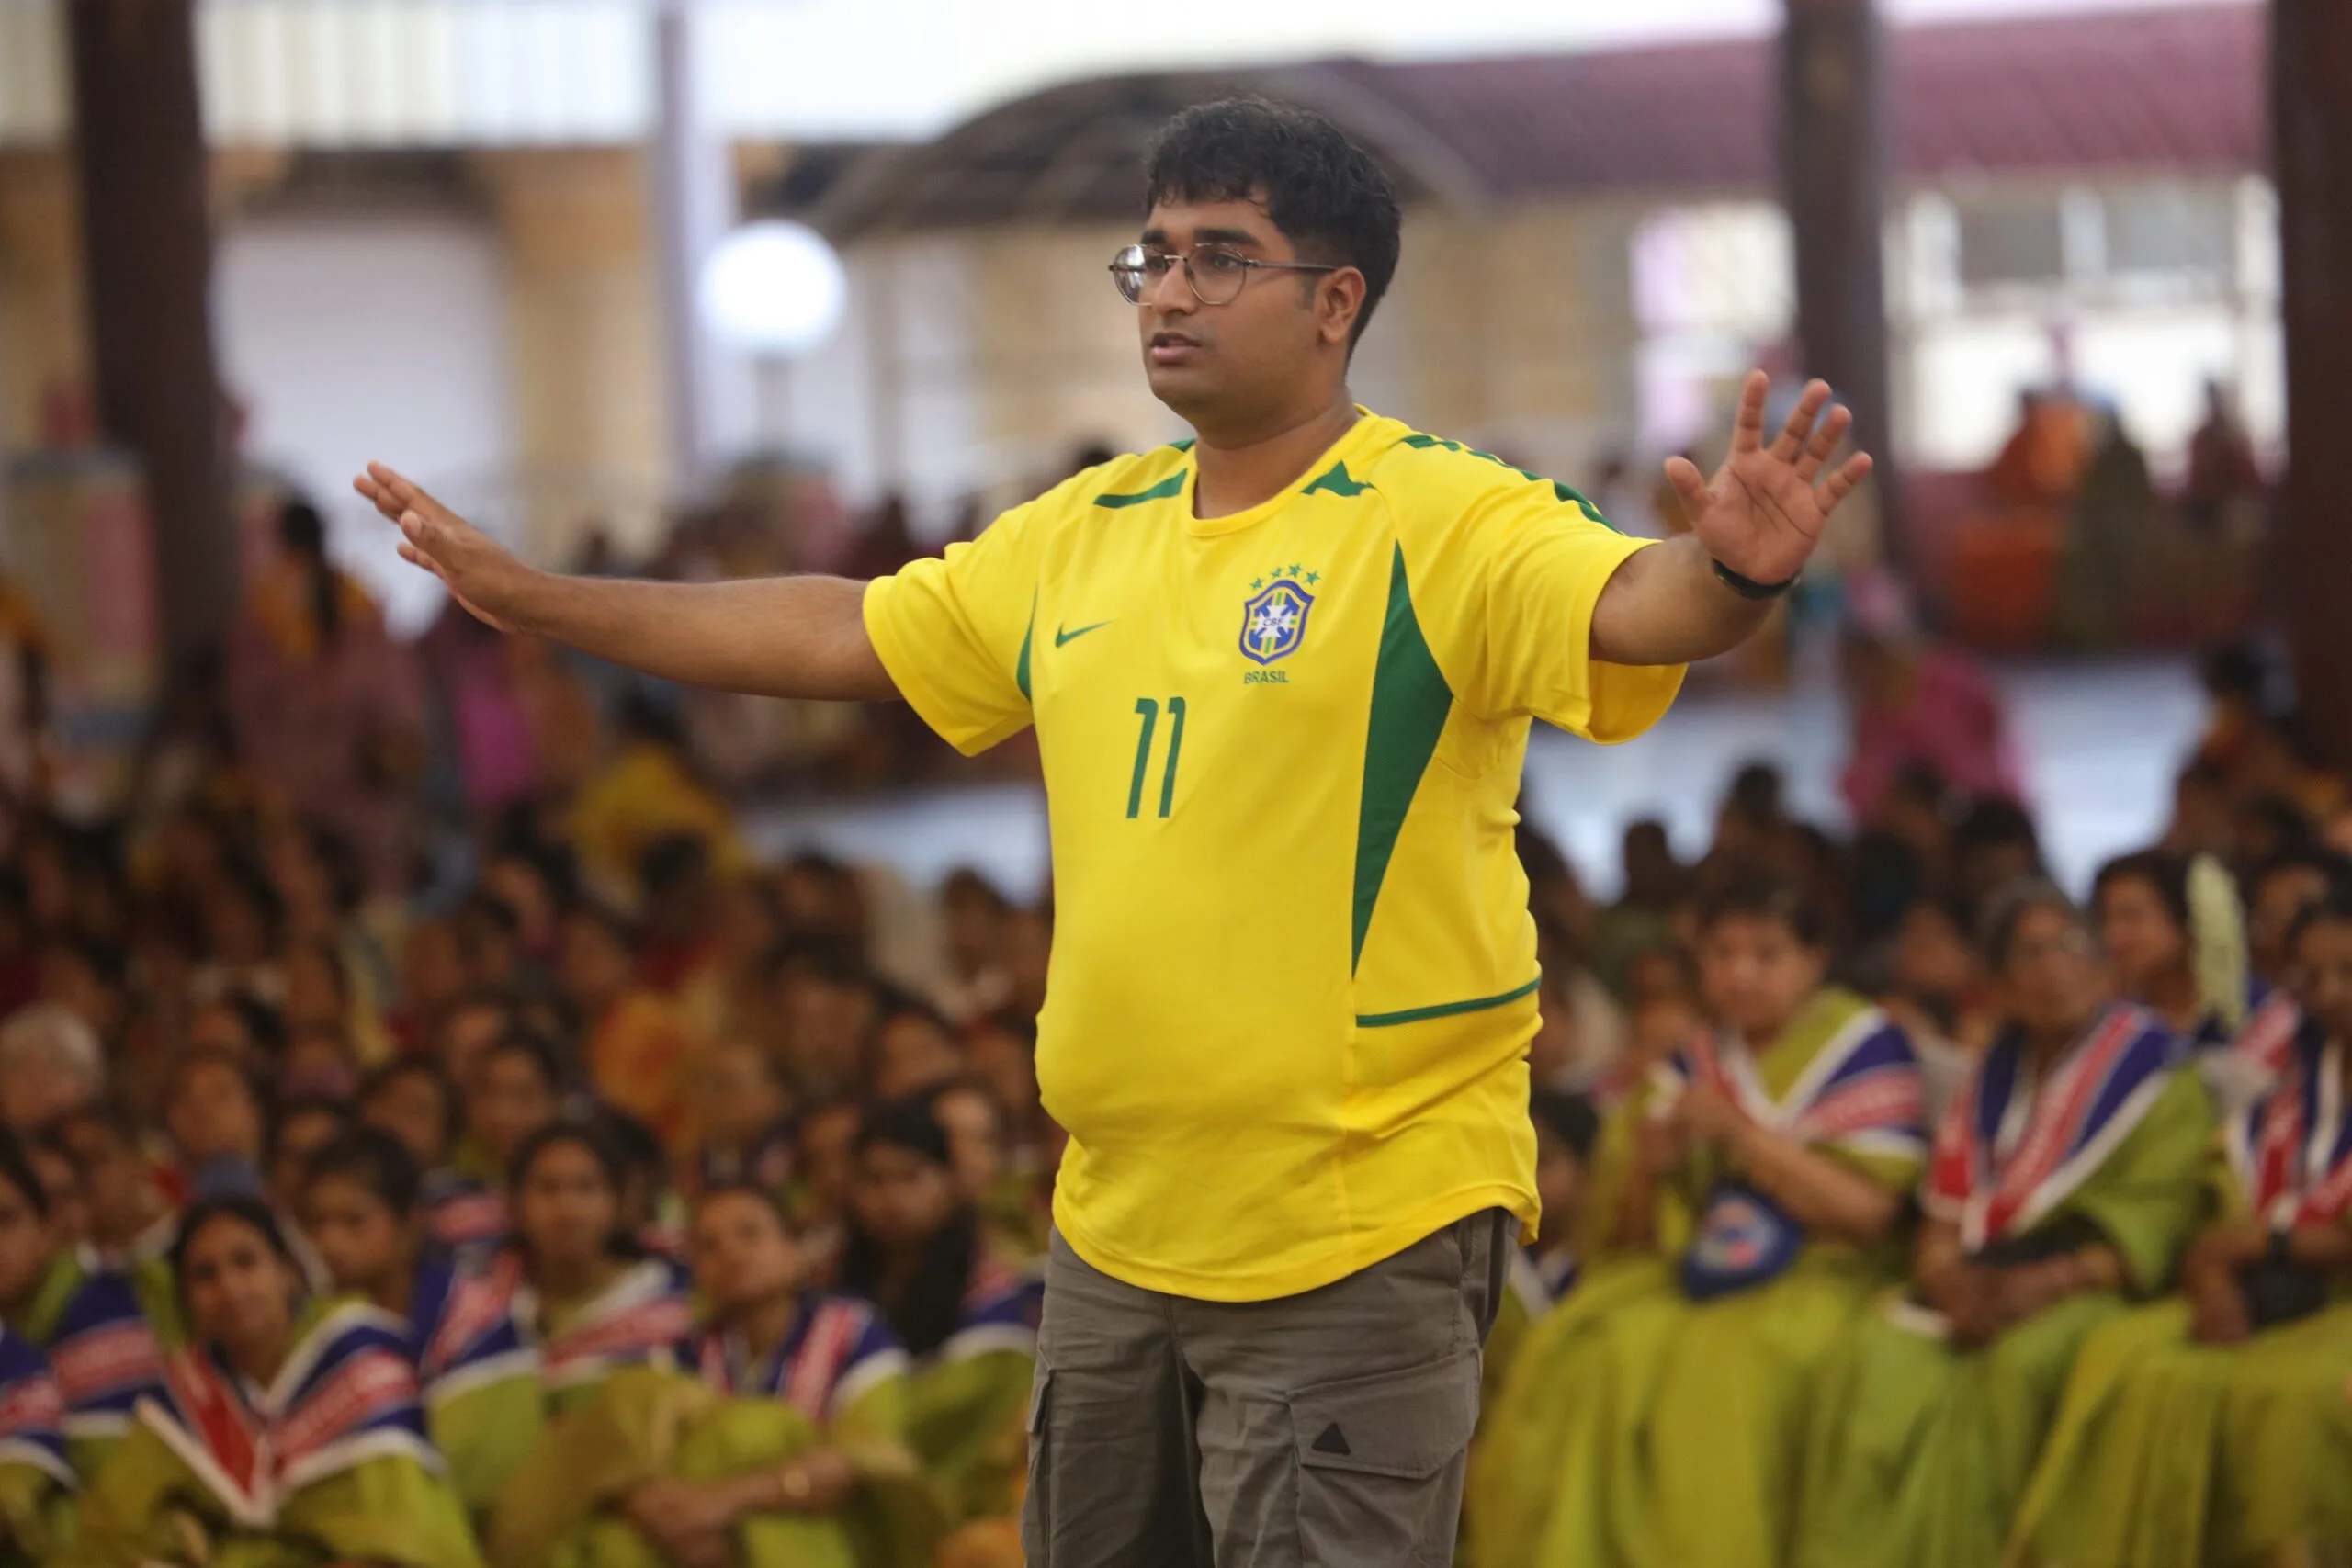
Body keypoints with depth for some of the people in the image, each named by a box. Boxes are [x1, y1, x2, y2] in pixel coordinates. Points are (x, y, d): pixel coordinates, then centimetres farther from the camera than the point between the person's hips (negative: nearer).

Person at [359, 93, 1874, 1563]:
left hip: (1359, 1235, -7)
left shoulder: (1443, 525, -12)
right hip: (1119, 1224, 7)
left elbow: (1632, 608, -29)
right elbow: (834, 634, 18)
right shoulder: (1083, 536, 10)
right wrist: (526, 595, 19)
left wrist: (1734, 571, -53)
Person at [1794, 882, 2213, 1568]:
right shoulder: (1992, 1081, 18)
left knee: (2017, 1364, -37)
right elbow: (1942, 1222, 12)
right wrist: (1950, 1283, -10)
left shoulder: (2155, 1075, 4)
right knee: (1874, 1362, -28)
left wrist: (2047, 1285, -20)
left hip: (2090, 1291, -4)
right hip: (1977, 1288, 4)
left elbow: (2144, 1232, -5)